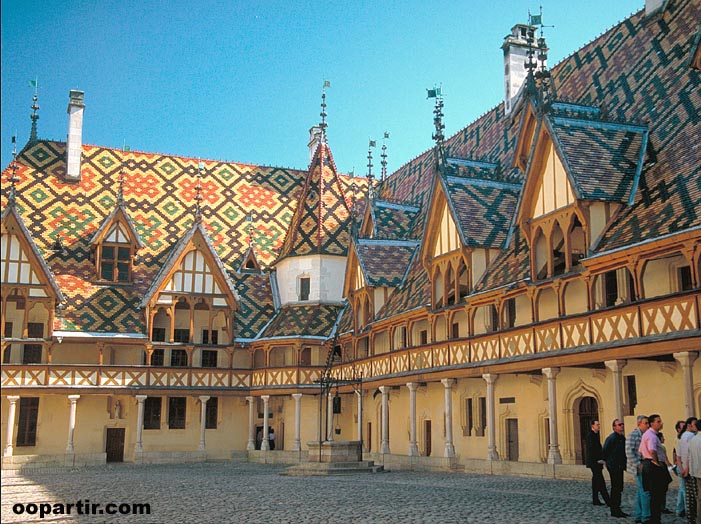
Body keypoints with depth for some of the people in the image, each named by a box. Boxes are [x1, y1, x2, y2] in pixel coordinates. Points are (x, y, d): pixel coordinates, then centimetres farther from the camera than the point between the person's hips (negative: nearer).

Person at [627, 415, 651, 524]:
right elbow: (629, 452, -20)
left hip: (643, 466, 9)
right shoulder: (633, 434, -13)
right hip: (638, 467, -9)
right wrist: (638, 465, -20)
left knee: (640, 491, 13)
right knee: (645, 491, -10)